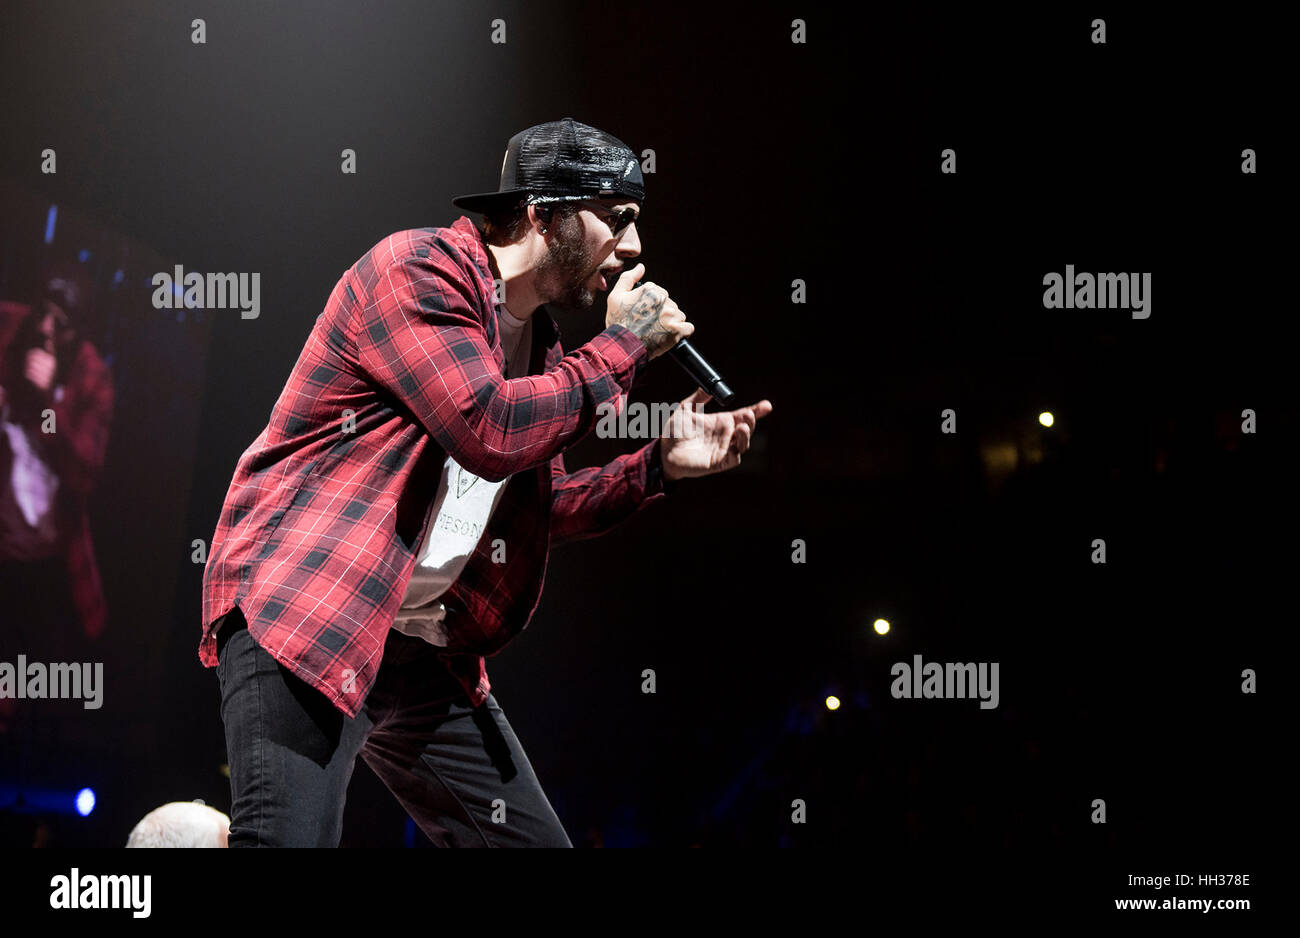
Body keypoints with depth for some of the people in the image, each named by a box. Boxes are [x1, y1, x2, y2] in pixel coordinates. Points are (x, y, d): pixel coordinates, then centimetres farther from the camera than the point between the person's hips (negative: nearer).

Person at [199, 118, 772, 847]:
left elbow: (533, 508, 26)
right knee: (289, 838, -24)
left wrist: (658, 466, 11)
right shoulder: (420, 269, -10)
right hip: (303, 617, -9)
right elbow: (491, 432, -23)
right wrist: (622, 347, -11)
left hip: (427, 650, 9)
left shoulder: (537, 342, 17)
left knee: (534, 840, 7)